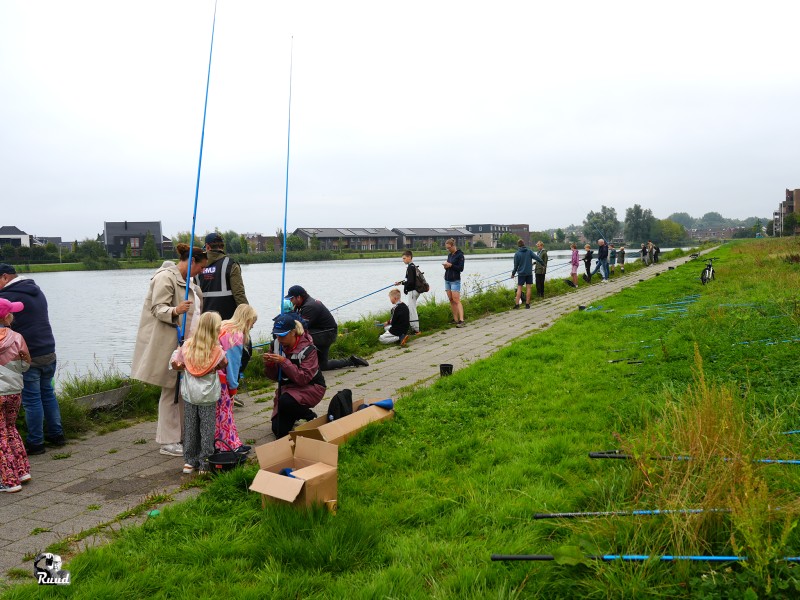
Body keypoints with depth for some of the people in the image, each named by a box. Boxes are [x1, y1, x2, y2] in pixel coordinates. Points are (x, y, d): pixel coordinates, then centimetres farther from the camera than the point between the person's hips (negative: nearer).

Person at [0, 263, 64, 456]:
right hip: (49, 353, 8)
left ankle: (35, 443, 8)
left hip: (27, 357, -8)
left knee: (32, 400, 0)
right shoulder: (36, 291, 14)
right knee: (47, 394, 17)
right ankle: (56, 434, 23)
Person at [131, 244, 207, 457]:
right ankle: (168, 442, 2)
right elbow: (158, 309, -19)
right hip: (169, 344, -10)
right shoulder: (166, 277, -11)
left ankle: (183, 436, 20)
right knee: (171, 391, -5)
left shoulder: (186, 280, 19)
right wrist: (175, 311, -38)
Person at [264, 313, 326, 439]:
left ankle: (311, 416, -6)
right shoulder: (280, 347, -5)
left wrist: (284, 362, -35)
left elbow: (303, 378, -29)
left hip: (310, 387, -5)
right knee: (279, 430, -7)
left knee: (285, 402, -36)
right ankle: (295, 414, 26)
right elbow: (275, 377, 1)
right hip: (287, 387, 5)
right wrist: (269, 364, -21)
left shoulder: (308, 349, -21)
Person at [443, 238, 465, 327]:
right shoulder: (449, 255, 14)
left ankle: (461, 320, -19)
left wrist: (450, 265, -18)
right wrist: (446, 266, 0)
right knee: (451, 300, 5)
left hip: (455, 280, -8)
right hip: (447, 280, 8)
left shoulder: (460, 255, -8)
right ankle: (455, 319, 8)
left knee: (456, 300, -14)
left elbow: (461, 268, -12)